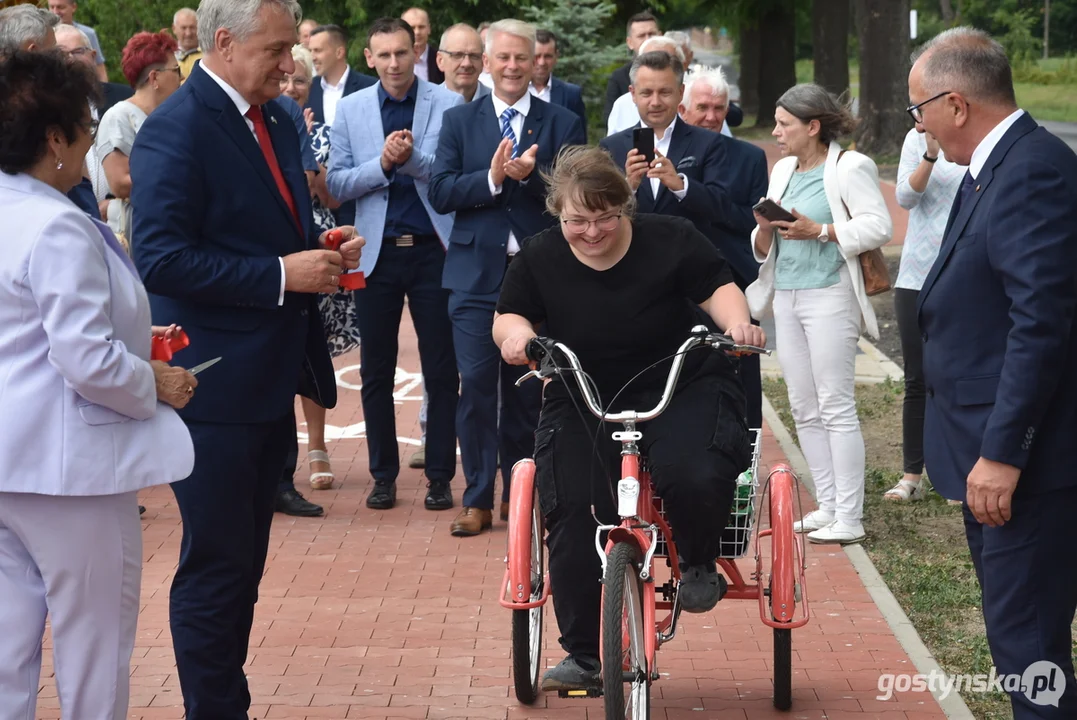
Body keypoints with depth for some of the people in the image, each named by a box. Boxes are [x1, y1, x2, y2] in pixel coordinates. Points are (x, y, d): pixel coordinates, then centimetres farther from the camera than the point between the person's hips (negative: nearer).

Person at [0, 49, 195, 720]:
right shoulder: (60, 229, -20)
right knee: (95, 645, 6)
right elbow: (89, 363, -24)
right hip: (65, 463, -9)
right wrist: (156, 384, -8)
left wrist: (129, 340, 18)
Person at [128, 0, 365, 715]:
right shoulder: (175, 131, -16)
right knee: (215, 568, 0)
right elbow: (162, 260, -22)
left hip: (273, 381, 9)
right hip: (217, 388, -9)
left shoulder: (277, 119, 11)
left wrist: (324, 254, 1)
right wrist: (282, 274, -23)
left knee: (243, 562, 17)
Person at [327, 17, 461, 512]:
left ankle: (440, 476, 13)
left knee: (441, 370, 4)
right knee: (376, 372, 7)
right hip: (377, 252, 2)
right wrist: (383, 163, -15)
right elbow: (337, 184, 1)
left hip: (433, 249, -2)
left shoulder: (447, 105, -2)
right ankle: (383, 475, 18)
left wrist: (412, 159, -26)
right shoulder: (350, 109, 5)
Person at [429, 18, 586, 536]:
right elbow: (440, 194, -2)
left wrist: (533, 177, -21)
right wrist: (492, 177, -17)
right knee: (476, 385, -5)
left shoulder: (562, 124, 5)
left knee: (528, 388, 8)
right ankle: (478, 499, 3)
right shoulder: (459, 121, 7)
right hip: (476, 273, 0)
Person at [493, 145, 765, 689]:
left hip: (681, 390, -2)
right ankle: (582, 654, 1)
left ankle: (699, 565, 5)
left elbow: (717, 289, -3)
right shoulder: (540, 258, -1)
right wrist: (515, 332, -18)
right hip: (582, 405, 2)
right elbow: (508, 316, 6)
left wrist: (736, 321, -25)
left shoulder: (670, 241, -7)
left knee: (695, 478, -32)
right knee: (571, 515, -16)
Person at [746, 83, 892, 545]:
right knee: (804, 410, 10)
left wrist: (819, 231, -19)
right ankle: (827, 506, 18)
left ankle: (849, 518, -3)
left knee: (836, 408, -6)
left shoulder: (848, 168, -7)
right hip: (786, 296, 8)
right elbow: (762, 249, 17)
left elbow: (879, 226, -16)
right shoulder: (783, 170, 16)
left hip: (828, 295, -8)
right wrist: (765, 228, -5)